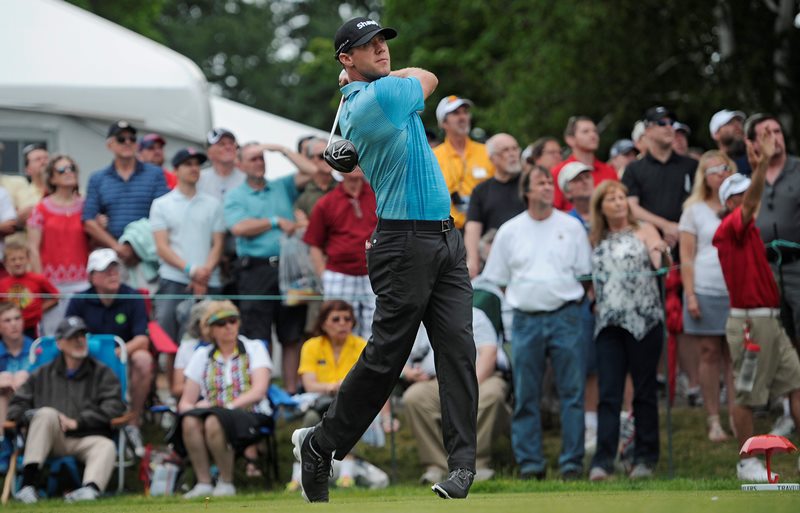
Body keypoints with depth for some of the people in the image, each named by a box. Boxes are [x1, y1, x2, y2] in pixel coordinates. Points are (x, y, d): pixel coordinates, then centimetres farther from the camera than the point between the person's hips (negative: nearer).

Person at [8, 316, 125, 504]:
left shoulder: (101, 373, 14)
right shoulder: (43, 374, 19)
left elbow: (114, 407, 0)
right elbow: (16, 407, 14)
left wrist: (78, 422, -9)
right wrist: (33, 416, -9)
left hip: (87, 440, -1)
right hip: (52, 440, 1)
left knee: (106, 446, -32)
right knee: (47, 413, -29)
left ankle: (90, 489, -63)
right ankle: (27, 485, -40)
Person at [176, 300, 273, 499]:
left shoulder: (254, 348, 10)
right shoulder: (202, 355, 16)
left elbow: (259, 391, -6)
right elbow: (185, 402, 10)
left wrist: (229, 406, -19)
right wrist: (194, 408, -15)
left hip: (251, 417, -3)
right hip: (213, 412, 3)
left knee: (214, 422, -35)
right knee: (190, 421, -32)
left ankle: (226, 482, -20)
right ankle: (203, 483, -24)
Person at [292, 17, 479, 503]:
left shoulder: (357, 102, 12)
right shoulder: (383, 95, -14)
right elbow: (429, 77, 5)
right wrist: (375, 76, 17)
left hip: (446, 239, 8)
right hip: (406, 244, -8)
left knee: (459, 349, -2)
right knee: (386, 356, -2)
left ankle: (463, 464, -6)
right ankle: (320, 444, 13)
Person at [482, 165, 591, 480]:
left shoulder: (571, 227, 7)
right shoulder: (509, 231, 8)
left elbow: (585, 273, 10)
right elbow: (496, 280, 13)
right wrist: (514, 305, 4)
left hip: (565, 316, -1)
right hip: (525, 320, 1)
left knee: (572, 392, -3)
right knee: (526, 396, 2)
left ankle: (572, 461, 2)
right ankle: (530, 463, 7)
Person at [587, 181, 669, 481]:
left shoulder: (644, 232, 6)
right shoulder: (597, 243, 17)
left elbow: (662, 264, -8)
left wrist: (661, 253, -28)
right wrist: (594, 301, 8)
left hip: (643, 321, -3)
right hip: (608, 322, 3)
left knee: (645, 392, 3)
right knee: (608, 394, -5)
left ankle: (645, 459, 9)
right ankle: (603, 461, -9)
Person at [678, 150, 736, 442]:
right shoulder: (695, 210, 5)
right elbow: (686, 257, 3)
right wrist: (690, 295, -6)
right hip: (706, 291, -1)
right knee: (710, 353, -1)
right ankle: (713, 421, 3)